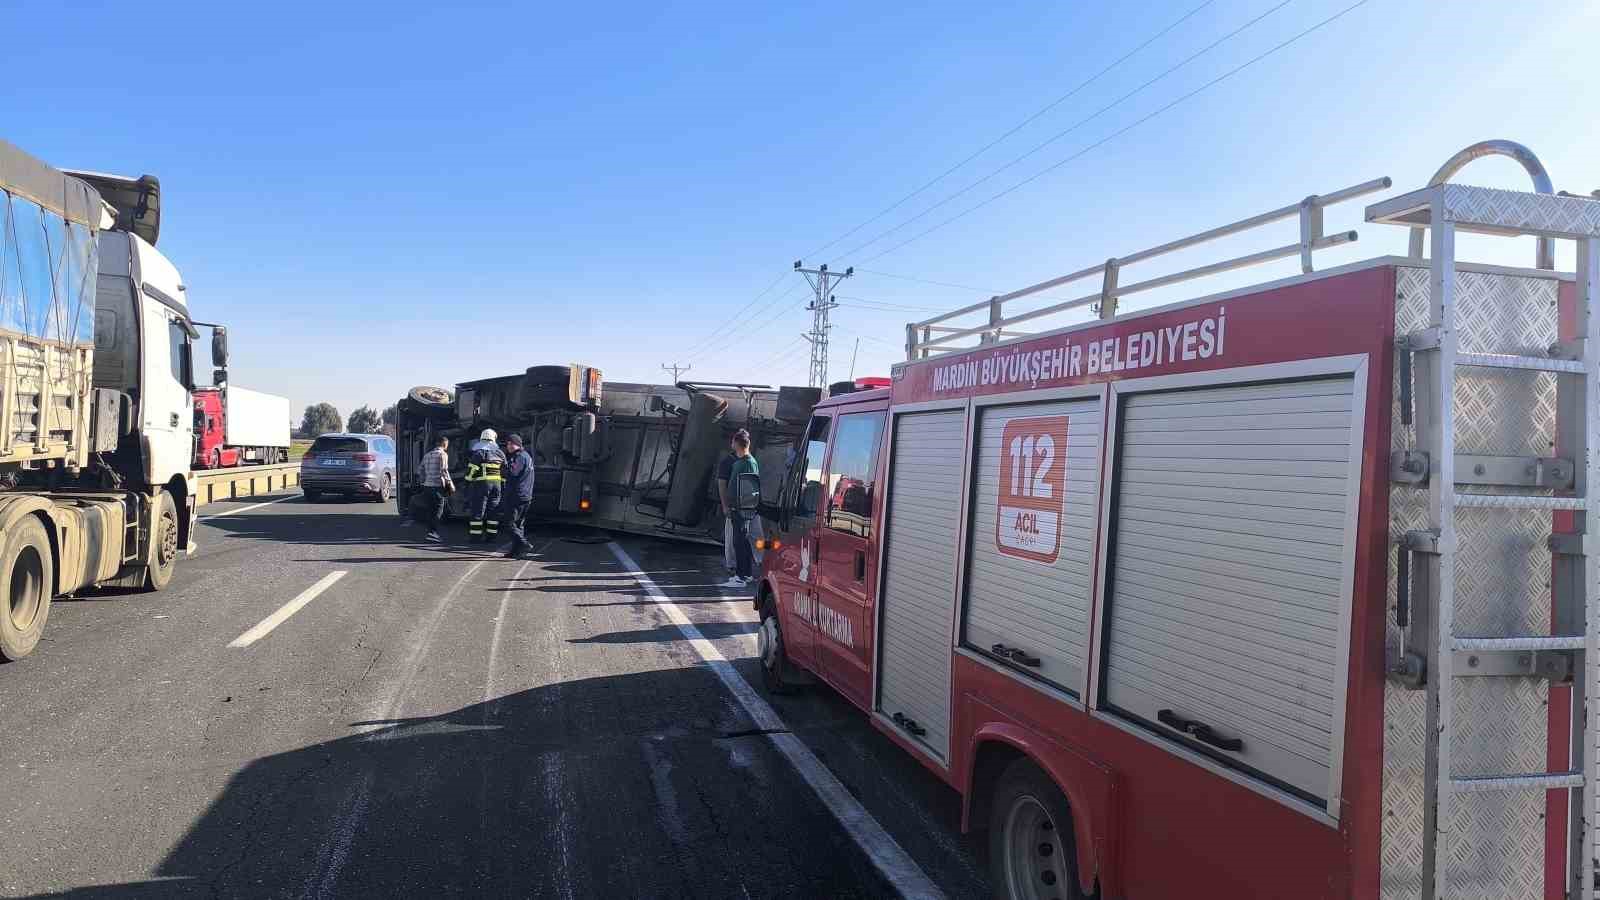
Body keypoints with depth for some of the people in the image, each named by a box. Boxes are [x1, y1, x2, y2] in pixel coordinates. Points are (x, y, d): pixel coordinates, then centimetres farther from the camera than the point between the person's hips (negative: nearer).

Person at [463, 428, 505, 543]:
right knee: (493, 511, 11)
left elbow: (472, 469, -11)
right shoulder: (500, 453, 11)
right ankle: (490, 536, 12)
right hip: (496, 484, 5)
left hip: (481, 483, -5)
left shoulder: (478, 452, -5)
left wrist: (468, 481, -3)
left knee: (477, 511, -1)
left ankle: (475, 536, -1)